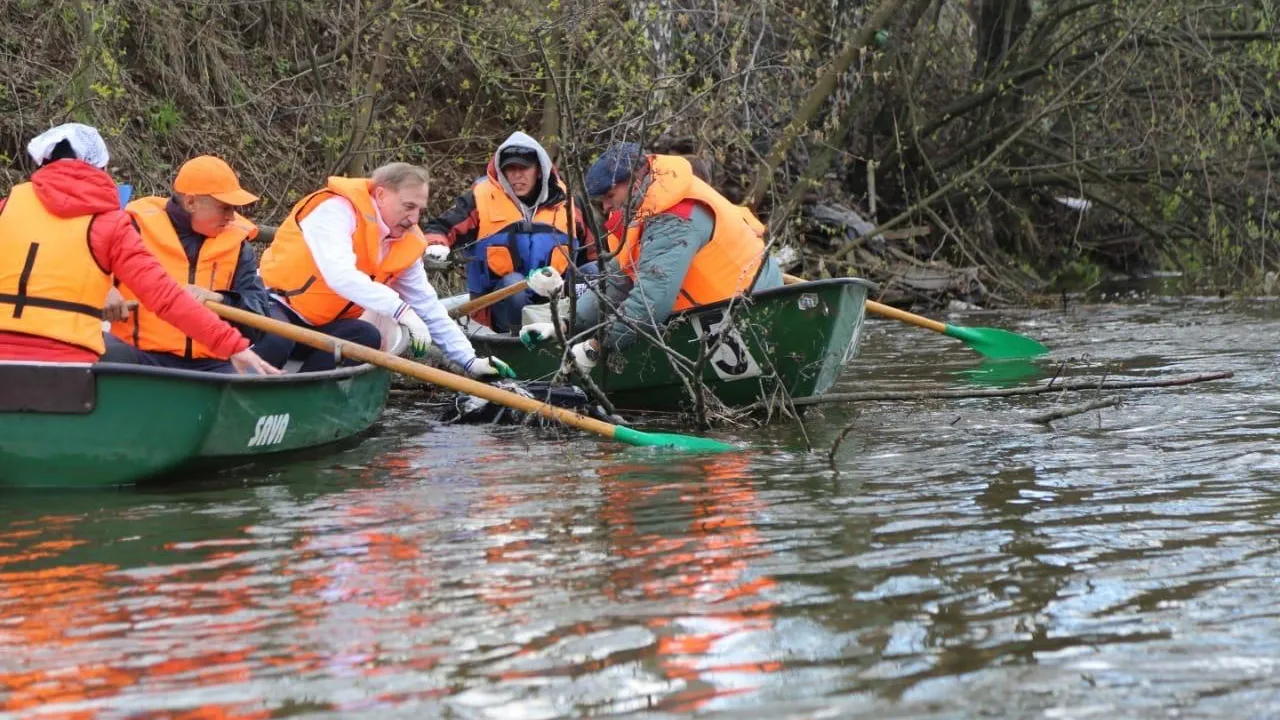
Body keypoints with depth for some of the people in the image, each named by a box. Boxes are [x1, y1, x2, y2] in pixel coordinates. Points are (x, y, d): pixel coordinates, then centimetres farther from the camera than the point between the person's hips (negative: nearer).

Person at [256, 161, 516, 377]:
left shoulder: (407, 244, 3)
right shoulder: (336, 209, -20)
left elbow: (430, 308, 10)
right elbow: (339, 274, -35)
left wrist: (469, 360, 3)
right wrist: (401, 309, -39)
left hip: (319, 326, 7)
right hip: (275, 304, -7)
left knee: (367, 337, -21)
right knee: (276, 339, -38)